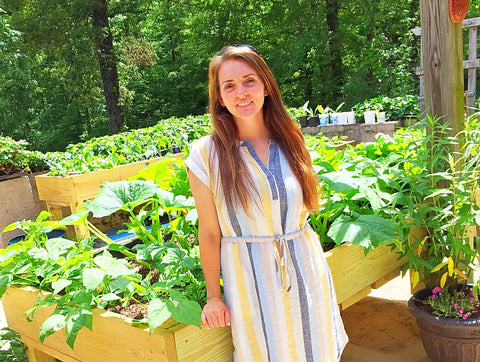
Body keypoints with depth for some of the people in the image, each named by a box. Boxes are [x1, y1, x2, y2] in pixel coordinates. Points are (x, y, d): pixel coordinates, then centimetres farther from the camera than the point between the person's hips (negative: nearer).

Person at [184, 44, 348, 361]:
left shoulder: (291, 142, 0)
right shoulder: (207, 154, -11)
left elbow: (307, 205, 10)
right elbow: (210, 233, -6)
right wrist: (213, 296, -1)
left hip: (306, 273, 3)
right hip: (251, 284, -3)